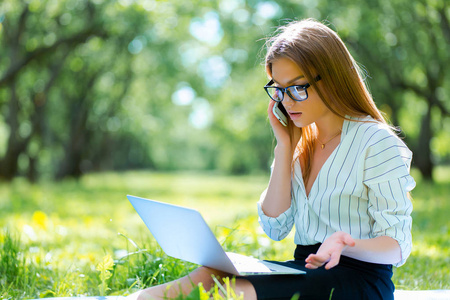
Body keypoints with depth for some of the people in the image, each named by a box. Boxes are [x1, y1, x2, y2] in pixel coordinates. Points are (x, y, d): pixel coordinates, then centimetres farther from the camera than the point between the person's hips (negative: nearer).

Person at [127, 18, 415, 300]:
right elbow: (275, 227, 8)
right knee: (208, 275, -23)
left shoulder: (376, 142, -9)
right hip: (305, 269, 6)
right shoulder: (302, 143, 13)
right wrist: (284, 147, 4)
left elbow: (397, 247, -9)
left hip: (361, 277, -6)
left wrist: (347, 245, -31)